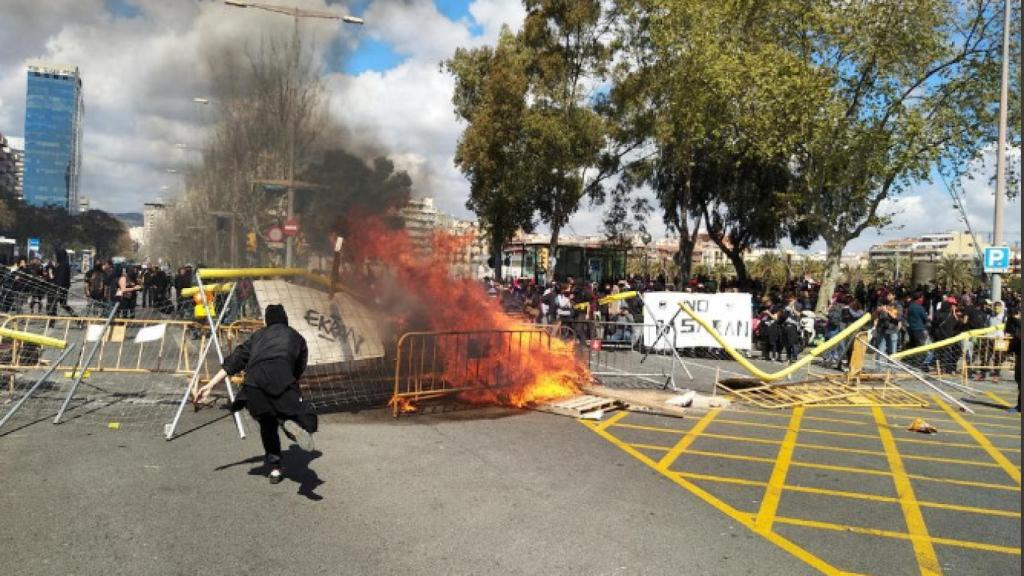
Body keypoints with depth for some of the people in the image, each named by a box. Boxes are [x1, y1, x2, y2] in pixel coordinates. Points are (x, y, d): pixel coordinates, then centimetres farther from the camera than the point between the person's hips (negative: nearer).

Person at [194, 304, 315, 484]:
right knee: (305, 420, -2)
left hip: (254, 378, 3)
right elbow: (299, 369, 30)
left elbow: (235, 360, 25)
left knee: (267, 425, 22)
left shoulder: (258, 336, 35)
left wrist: (210, 386, 24)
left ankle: (274, 468, 16)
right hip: (281, 376, -3)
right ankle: (291, 425, -37)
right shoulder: (296, 337, 32)